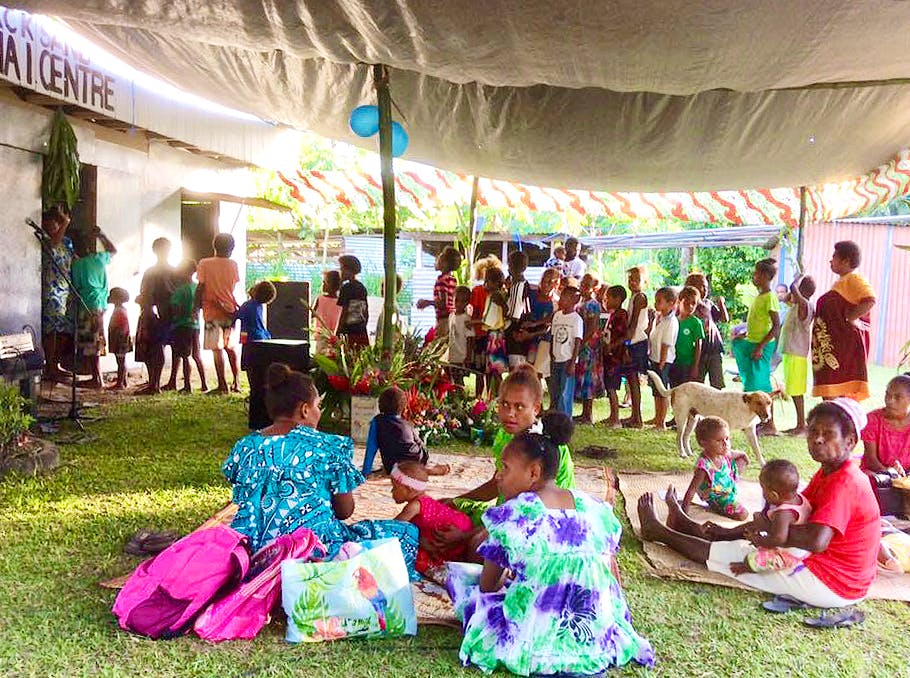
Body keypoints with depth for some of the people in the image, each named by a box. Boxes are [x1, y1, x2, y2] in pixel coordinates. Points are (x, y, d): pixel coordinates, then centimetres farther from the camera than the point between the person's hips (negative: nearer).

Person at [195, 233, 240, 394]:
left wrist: (196, 307, 1)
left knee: (217, 349, -2)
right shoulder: (233, 265, 1)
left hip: (212, 312, -3)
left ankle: (222, 385, -2)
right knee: (231, 347, 16)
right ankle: (236, 382, 14)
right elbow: (234, 287, 6)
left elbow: (200, 287, -7)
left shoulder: (205, 264, -6)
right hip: (230, 311, 3)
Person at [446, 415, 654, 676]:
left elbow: (487, 585, -1)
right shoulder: (593, 507, 1)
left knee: (459, 573, 13)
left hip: (533, 642, -5)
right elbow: (613, 574, 9)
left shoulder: (511, 514, -11)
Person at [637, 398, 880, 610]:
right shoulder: (827, 474, 7)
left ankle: (659, 531, 25)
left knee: (720, 553, 3)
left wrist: (769, 529, -21)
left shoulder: (843, 484, -25)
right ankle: (683, 524, 47)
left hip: (830, 585, -9)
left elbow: (816, 541, -36)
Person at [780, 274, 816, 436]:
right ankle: (800, 425, 19)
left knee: (796, 391, -5)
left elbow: (793, 288, -30)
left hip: (797, 354, -10)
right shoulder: (798, 305, 11)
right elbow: (787, 298, 29)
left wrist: (800, 277, -13)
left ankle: (801, 426, 0)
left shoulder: (804, 304, -16)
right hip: (790, 351, 10)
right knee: (794, 391, 13)